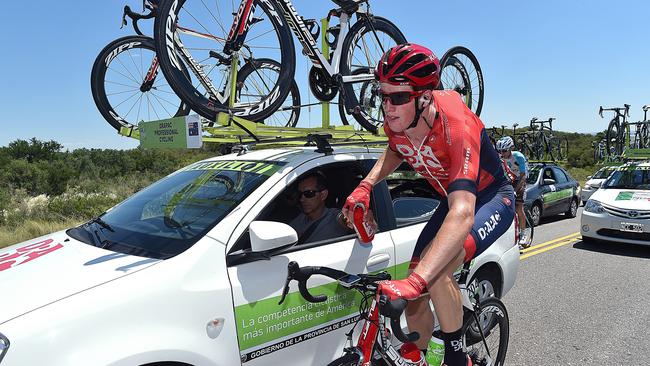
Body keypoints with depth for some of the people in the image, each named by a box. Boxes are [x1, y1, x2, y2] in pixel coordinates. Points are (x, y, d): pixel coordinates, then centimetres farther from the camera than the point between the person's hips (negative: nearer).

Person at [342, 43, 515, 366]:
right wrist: (366, 185, -7)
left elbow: (464, 214, -49)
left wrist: (417, 279, -59)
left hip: (492, 199, -6)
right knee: (415, 297, 0)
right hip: (452, 200, 6)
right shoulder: (396, 122, -18)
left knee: (434, 273, -31)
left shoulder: (455, 125, -38)